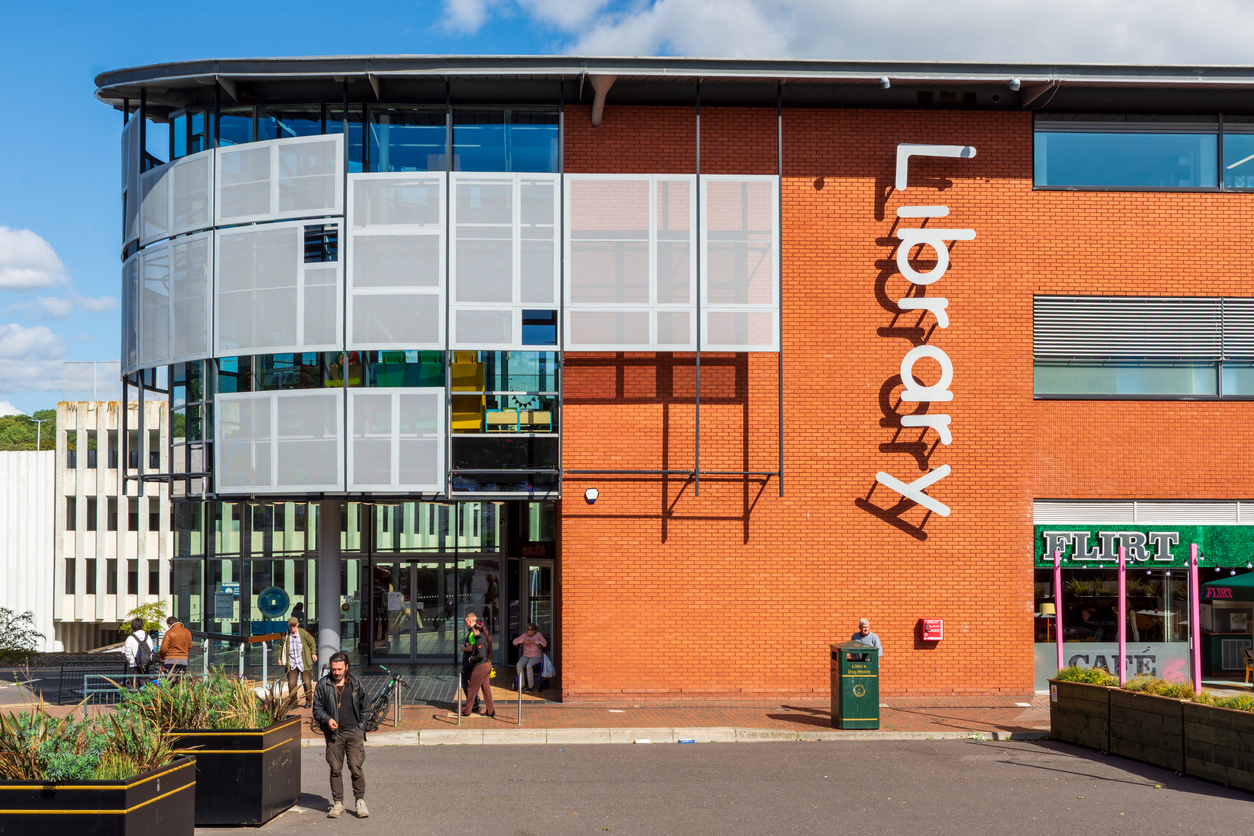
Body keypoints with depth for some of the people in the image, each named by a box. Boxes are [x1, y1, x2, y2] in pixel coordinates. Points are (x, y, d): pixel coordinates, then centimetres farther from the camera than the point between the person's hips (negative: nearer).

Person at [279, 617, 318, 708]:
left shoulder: (303, 633, -3)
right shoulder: (285, 635, 2)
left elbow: (311, 642, 10)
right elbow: (281, 647, 15)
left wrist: (313, 653, 4)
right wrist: (280, 658, 11)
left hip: (304, 663, -1)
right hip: (292, 664, 1)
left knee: (307, 682, 0)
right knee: (291, 683, -6)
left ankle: (308, 701, 14)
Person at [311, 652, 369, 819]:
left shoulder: (356, 685, 6)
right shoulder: (323, 684, 3)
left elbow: (365, 709, 14)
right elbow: (317, 709, 8)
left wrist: (360, 728, 4)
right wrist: (327, 719, -10)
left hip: (353, 732, 0)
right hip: (333, 733, 0)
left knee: (356, 767, -5)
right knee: (335, 769, 2)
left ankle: (360, 801, 7)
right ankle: (338, 803, 13)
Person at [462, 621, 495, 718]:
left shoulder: (480, 641, -17)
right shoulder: (486, 639, 11)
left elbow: (481, 655, -26)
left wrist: (472, 659, -12)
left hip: (480, 667, -9)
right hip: (487, 665, 9)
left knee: (473, 689, 2)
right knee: (486, 688, 12)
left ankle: (466, 711, 11)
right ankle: (490, 711, 13)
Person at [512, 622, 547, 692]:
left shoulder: (539, 635, -3)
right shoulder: (525, 635, 5)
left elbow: (544, 644, -17)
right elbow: (514, 641, -3)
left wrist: (534, 641, -25)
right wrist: (524, 640, -18)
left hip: (536, 656, -4)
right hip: (526, 655, 4)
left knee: (528, 666, -34)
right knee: (519, 665, -28)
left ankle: (531, 686, -22)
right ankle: (522, 684, -20)